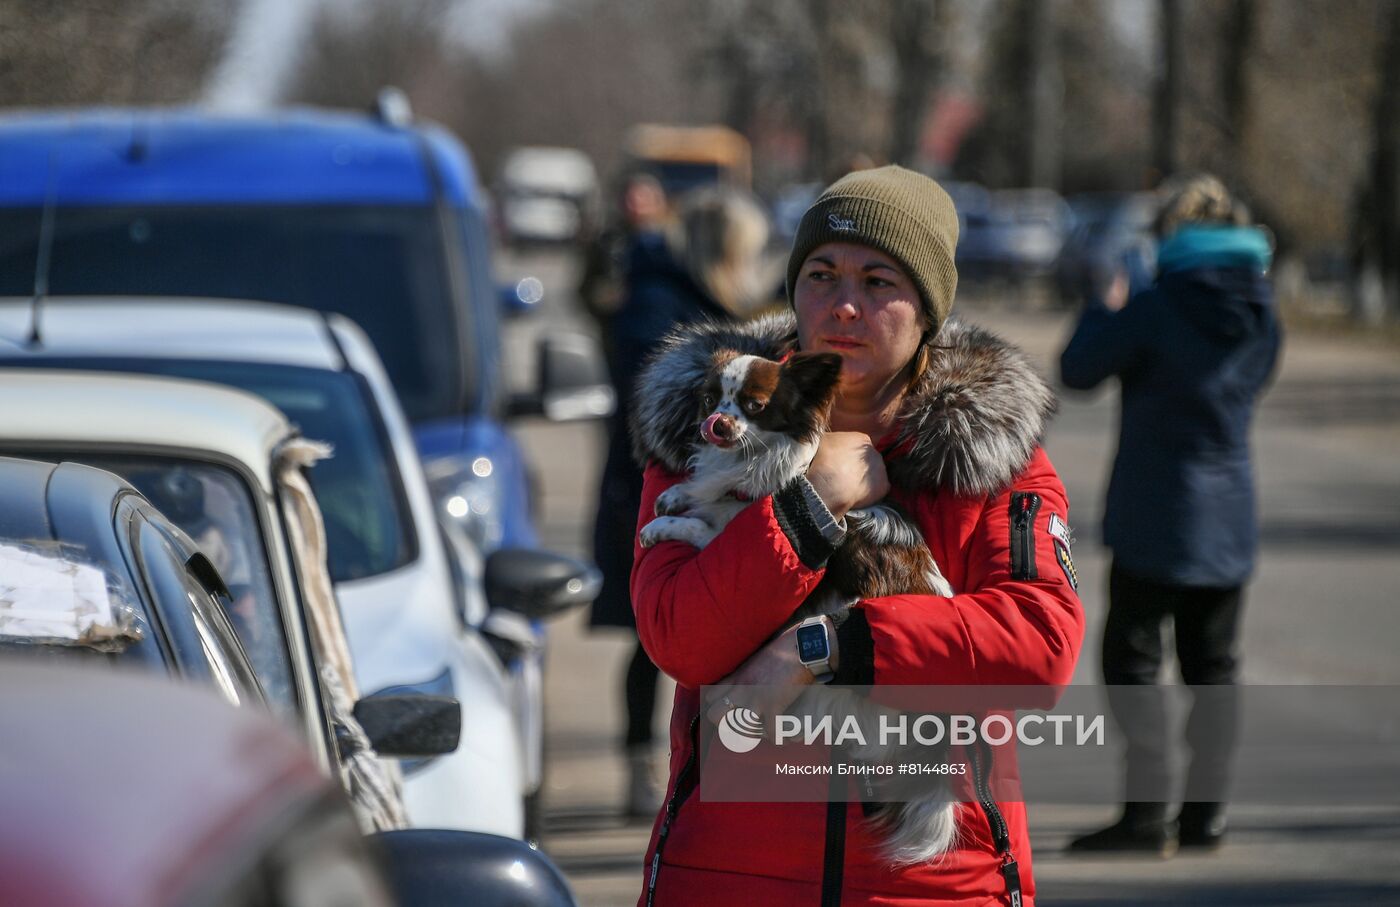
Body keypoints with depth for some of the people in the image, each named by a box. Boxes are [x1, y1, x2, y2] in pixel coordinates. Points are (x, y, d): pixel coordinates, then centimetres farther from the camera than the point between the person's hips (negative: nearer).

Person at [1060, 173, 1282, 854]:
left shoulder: (1157, 309, -15)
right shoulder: (1261, 315, 3)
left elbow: (1078, 370, -6)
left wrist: (1104, 309, 11)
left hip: (1156, 517, -6)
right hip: (1230, 517, 6)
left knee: (1133, 662, -1)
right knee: (1212, 668, 12)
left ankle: (1146, 816, -7)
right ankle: (1205, 815, 12)